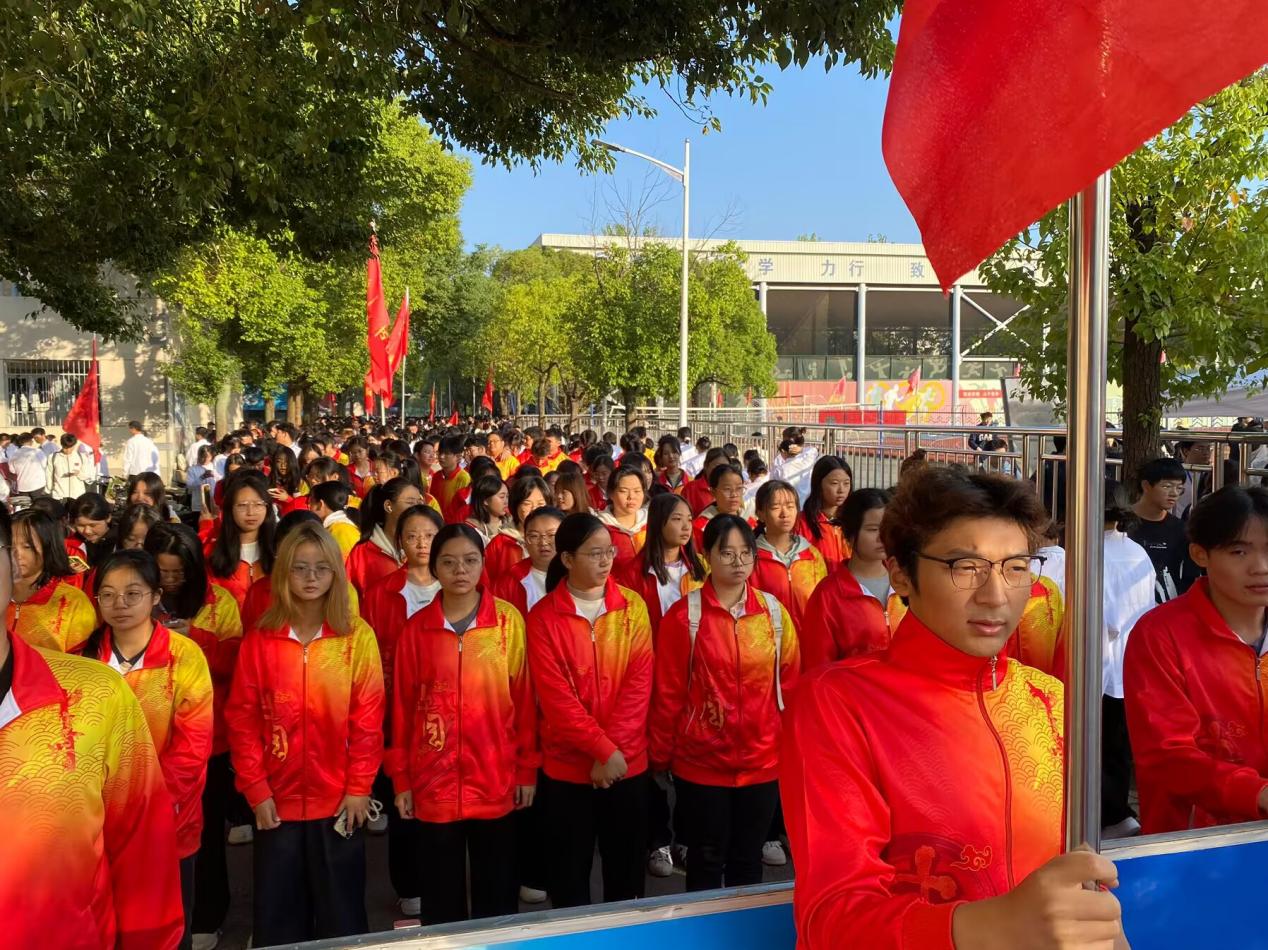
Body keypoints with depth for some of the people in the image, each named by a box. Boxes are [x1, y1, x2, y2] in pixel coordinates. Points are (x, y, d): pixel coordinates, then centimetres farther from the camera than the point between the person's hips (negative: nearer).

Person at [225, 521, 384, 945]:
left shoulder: (358, 636, -3)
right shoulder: (259, 639, 0)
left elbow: (368, 717, -4)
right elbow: (242, 718, -1)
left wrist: (359, 787, -8)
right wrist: (255, 789, -6)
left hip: (339, 799, -1)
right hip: (277, 799, 1)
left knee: (341, 911, 9)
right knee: (277, 912, 10)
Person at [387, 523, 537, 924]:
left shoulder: (509, 620, -3)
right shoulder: (417, 628, -1)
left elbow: (524, 699, 0)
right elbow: (402, 706, 3)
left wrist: (527, 770, 0)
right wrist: (400, 778, 2)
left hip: (496, 781, 0)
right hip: (433, 783, 1)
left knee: (497, 891, 12)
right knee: (441, 895, 12)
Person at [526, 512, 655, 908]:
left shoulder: (633, 606, 0)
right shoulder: (544, 618, -6)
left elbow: (639, 682, -5)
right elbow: (556, 697, -12)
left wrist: (616, 750, -13)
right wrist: (604, 749, -17)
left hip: (629, 762, 2)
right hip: (567, 764, -2)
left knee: (626, 863, 13)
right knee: (571, 866, 10)